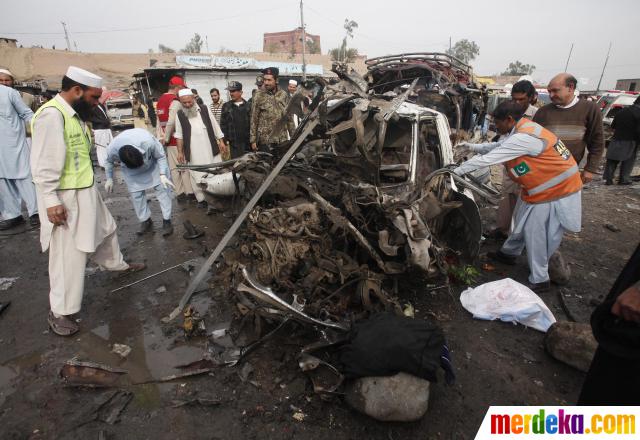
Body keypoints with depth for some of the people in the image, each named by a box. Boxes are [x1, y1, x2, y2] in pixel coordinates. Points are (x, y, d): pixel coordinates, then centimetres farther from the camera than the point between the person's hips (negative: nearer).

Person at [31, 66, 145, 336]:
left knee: (105, 228, 26)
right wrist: (51, 201, -23)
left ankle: (118, 265, 51)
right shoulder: (51, 115, -20)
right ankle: (60, 312, 13)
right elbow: (44, 164, -22)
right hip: (66, 198, -10)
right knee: (69, 254, -2)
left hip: (86, 190, 10)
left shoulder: (75, 113, 11)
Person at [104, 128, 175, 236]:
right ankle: (145, 221, 11)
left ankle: (167, 221, -1)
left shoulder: (148, 142, -41)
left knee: (162, 188, -9)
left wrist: (162, 174, -33)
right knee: (136, 194, -5)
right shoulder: (112, 150, -31)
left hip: (153, 164, -2)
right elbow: (109, 162, -5)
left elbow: (161, 156, -23)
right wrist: (109, 179, 1)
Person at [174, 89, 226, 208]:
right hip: (193, 152, 0)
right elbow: (179, 135, 7)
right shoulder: (180, 114, 4)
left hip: (210, 149, 0)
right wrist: (180, 152, 3)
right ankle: (201, 199, 10)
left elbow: (215, 126, 9)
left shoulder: (204, 109, 4)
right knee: (196, 175, 1)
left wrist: (221, 141, 5)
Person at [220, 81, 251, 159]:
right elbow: (223, 124, 7)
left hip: (248, 142, 0)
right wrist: (225, 140, -1)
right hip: (234, 143, 0)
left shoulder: (248, 106, 7)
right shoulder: (226, 106, 9)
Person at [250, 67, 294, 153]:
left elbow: (289, 117, 12)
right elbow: (254, 120, -1)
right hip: (265, 140, -3)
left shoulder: (283, 94, 8)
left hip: (282, 139, 3)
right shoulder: (259, 96, -1)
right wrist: (253, 140, -5)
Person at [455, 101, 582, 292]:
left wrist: (457, 171, -18)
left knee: (537, 235, -2)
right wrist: (472, 146, 10)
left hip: (555, 189, -10)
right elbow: (498, 146, 18)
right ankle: (509, 253, 42)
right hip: (536, 188, 10)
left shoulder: (523, 138, -28)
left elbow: (489, 159, -25)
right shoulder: (520, 131, 3)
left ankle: (539, 280, 12)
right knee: (521, 224, 22)